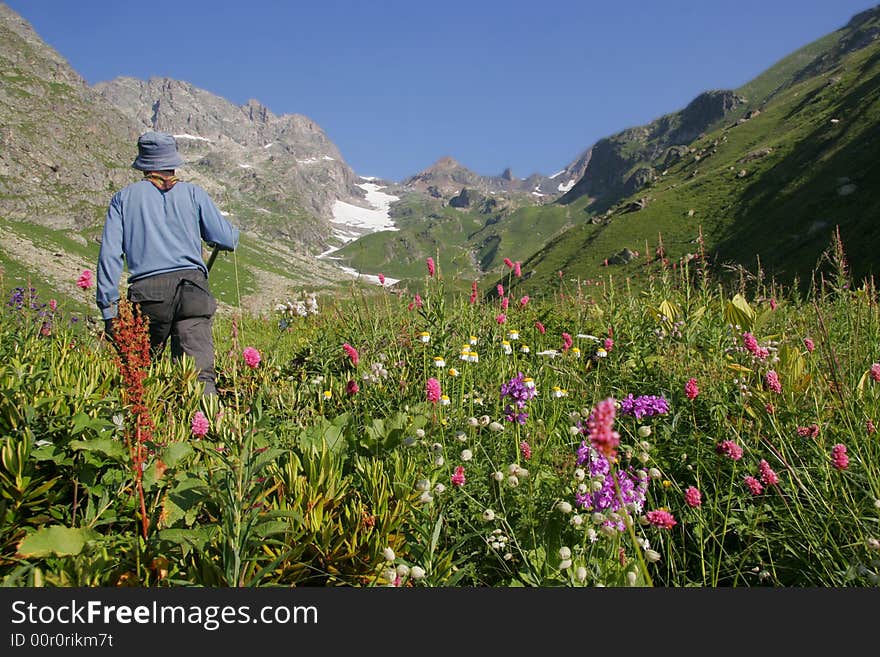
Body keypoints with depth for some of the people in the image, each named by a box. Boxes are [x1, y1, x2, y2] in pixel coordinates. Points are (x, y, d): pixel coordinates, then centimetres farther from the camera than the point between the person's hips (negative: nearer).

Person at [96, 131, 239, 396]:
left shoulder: (124, 196, 16)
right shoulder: (193, 192, 15)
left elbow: (110, 254, 6)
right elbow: (227, 240, 9)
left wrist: (109, 310, 6)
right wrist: (233, 231, 34)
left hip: (146, 293, 1)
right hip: (192, 288, -1)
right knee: (200, 372, -11)